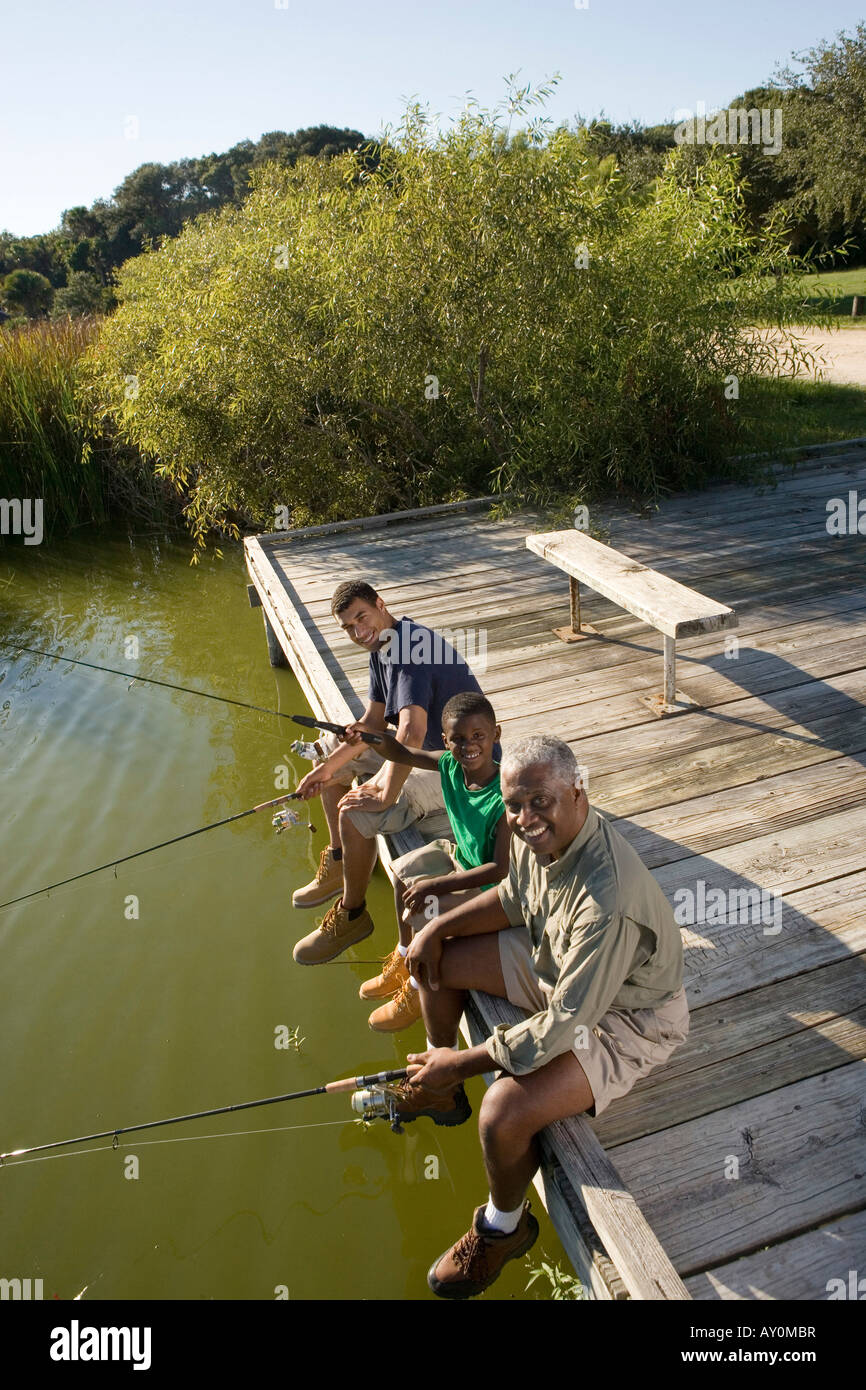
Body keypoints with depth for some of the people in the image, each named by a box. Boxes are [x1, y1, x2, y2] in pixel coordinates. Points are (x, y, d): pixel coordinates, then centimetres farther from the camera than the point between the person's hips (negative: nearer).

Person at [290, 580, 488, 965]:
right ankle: (337, 865, 26)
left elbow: (411, 733, -41)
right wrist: (330, 767, 1)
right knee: (331, 747, 16)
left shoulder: (411, 647, -28)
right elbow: (372, 722, 10)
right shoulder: (381, 647, 4)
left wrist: (386, 793, -33)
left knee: (355, 812, -26)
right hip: (423, 747, 11)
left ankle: (352, 916, -1)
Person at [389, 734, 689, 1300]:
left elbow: (562, 1026, -33)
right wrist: (439, 927, -2)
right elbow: (513, 898, 8)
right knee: (434, 960, 6)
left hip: (623, 1016, -8)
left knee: (504, 1116, -25)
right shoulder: (541, 833, -15)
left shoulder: (608, 898, -40)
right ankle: (442, 1097, 30)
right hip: (554, 962, 9)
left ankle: (505, 1226, 11)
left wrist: (463, 1062, -24)